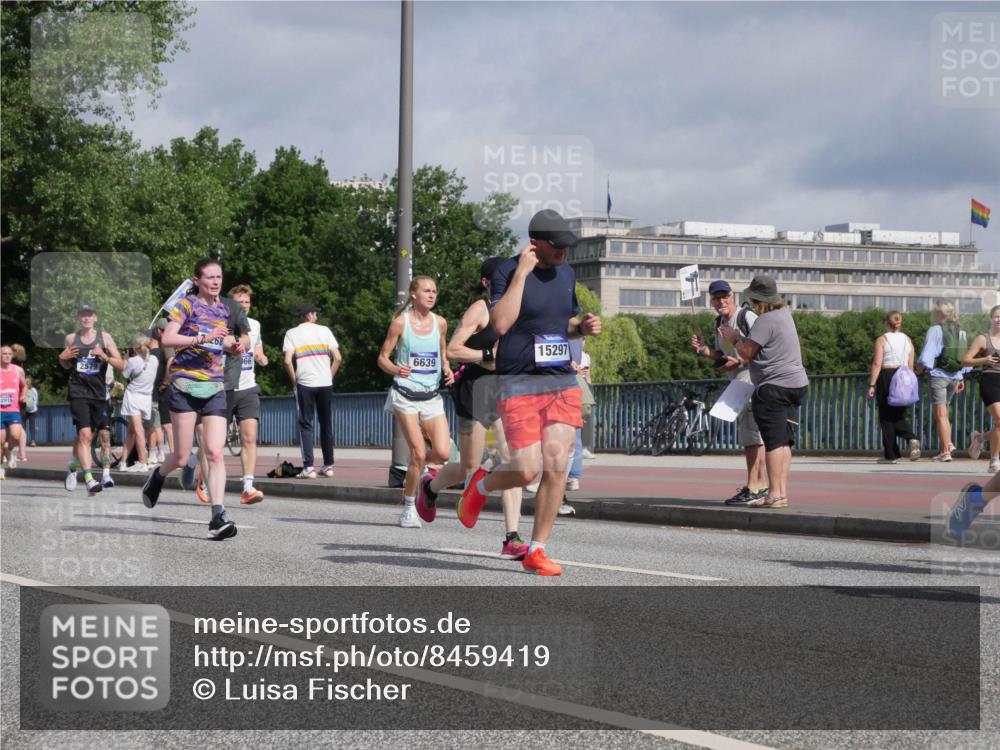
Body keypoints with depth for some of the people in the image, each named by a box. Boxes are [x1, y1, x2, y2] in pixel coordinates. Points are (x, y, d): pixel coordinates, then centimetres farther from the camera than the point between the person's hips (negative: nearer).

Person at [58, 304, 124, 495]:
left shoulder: (104, 337, 4)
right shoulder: (71, 338, 8)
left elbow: (121, 365, 1)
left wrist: (105, 357, -16)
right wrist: (62, 357, 0)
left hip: (99, 392, 2)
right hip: (78, 392, -2)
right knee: (85, 434, -16)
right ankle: (89, 479, -20)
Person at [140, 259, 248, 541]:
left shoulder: (225, 310, 14)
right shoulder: (186, 305, -4)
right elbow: (168, 339, -17)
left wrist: (234, 345, 9)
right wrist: (203, 339, -25)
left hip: (215, 389, 4)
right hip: (185, 386, -4)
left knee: (215, 453, -11)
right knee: (181, 459, 0)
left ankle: (218, 518, -15)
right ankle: (158, 477, 35)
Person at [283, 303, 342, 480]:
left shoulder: (292, 333, 1)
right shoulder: (324, 331, 5)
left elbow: (288, 361, -9)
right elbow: (338, 358, -1)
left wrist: (294, 381, 4)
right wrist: (330, 376, 10)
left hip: (305, 384, -2)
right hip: (325, 384, 2)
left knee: (305, 425, 1)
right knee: (326, 424, 13)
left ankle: (308, 467, -9)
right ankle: (328, 465, 16)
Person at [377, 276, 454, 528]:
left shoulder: (440, 323, 7)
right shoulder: (400, 322, -4)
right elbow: (382, 358, 0)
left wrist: (447, 369, 2)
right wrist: (396, 370, -21)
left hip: (431, 396, 4)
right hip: (405, 395, -4)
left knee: (443, 453, -10)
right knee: (418, 453, -11)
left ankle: (413, 472, 23)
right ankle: (409, 507, 6)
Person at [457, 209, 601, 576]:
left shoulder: (566, 274, 13)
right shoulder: (507, 272, -7)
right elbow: (501, 323, -22)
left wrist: (583, 326, 4)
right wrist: (521, 272, -21)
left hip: (563, 384, 5)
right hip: (520, 384, -5)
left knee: (556, 467, -6)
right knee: (526, 470, -12)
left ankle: (536, 550, 5)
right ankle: (482, 484, 23)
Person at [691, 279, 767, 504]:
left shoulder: (747, 317, -12)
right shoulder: (720, 323, 13)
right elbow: (722, 358, 20)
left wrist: (739, 362, -22)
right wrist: (705, 350, 3)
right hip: (738, 384, 10)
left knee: (751, 435, -13)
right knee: (746, 436, 14)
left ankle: (752, 488, -14)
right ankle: (762, 485, 22)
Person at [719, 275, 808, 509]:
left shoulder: (766, 320, -16)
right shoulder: (783, 313, 16)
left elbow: (746, 353, -12)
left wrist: (735, 338, 5)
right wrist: (737, 336, 19)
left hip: (774, 387, -10)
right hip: (795, 383, 10)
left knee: (773, 441, -9)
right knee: (784, 441, 10)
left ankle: (775, 494, -10)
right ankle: (782, 491, 11)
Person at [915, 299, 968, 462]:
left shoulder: (935, 330, -9)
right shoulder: (960, 331, 8)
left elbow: (926, 357, -14)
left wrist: (917, 371, 1)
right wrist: (961, 379, 19)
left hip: (939, 375, -6)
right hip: (955, 376, 6)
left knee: (940, 414, -2)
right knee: (944, 411, 22)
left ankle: (945, 452, -5)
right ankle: (948, 443, 8)